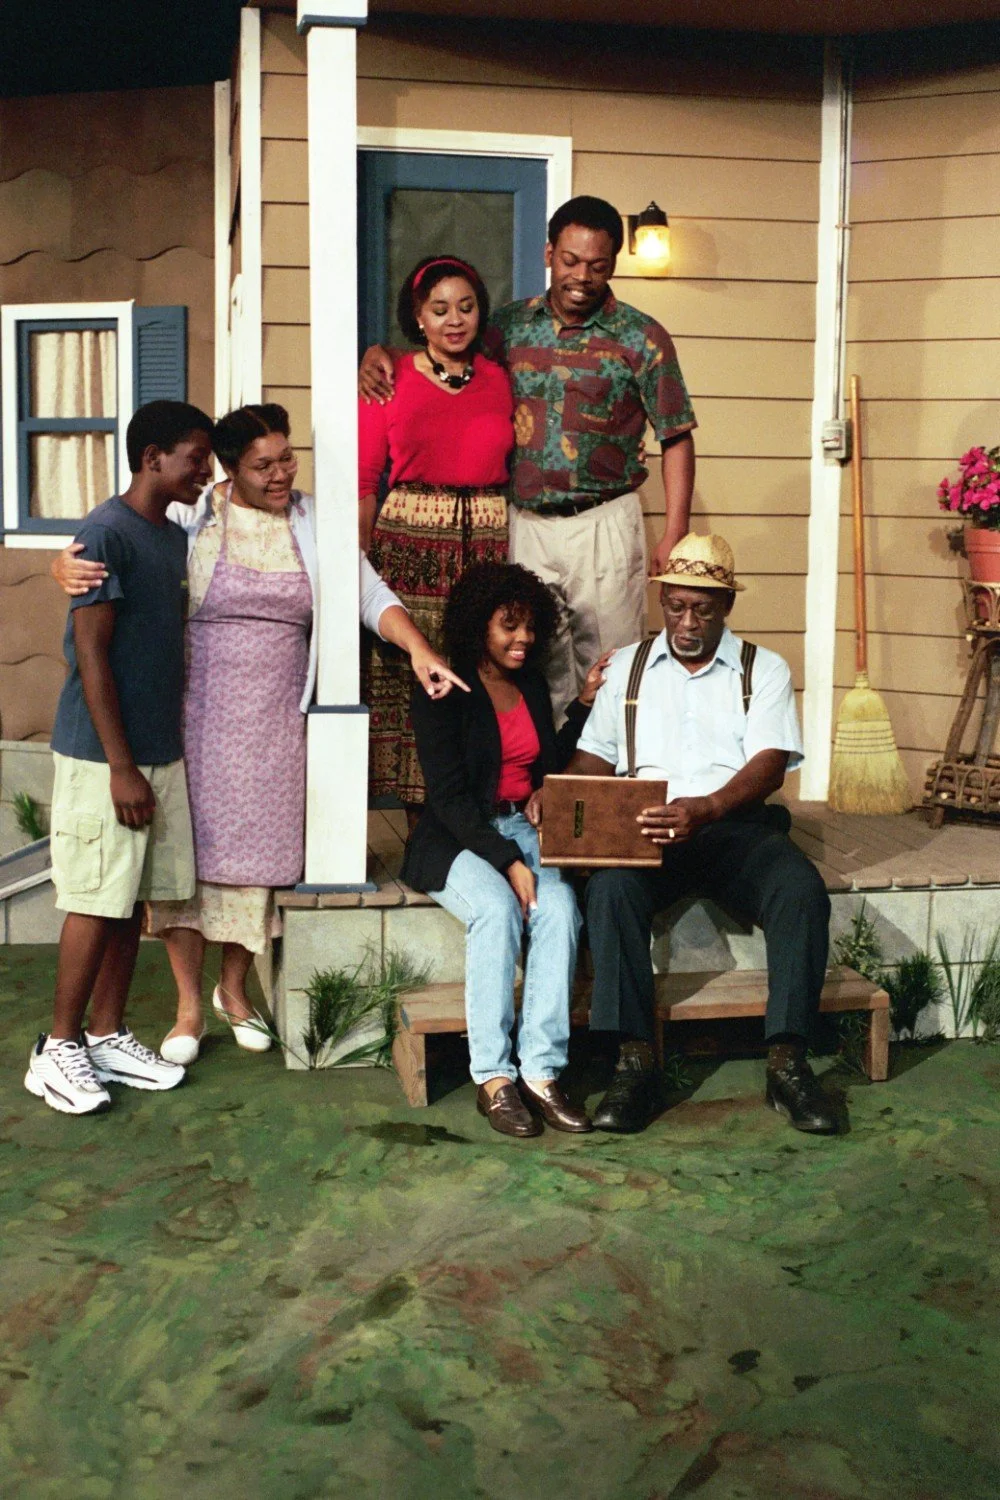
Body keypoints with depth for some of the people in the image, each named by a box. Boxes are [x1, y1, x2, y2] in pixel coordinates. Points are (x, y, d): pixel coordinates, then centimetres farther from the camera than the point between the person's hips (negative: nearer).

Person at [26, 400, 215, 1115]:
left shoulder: (174, 538, 12)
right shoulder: (107, 532, -15)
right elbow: (91, 653, -18)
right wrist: (121, 766, -20)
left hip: (160, 753, 8)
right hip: (103, 758, -8)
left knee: (132, 901, 12)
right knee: (97, 903, -2)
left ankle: (107, 1036, 23)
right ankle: (59, 1048, 11)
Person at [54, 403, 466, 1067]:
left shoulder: (314, 524, 6)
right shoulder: (189, 515, -4)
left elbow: (371, 593, 4)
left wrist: (419, 648, -13)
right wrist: (71, 567, -27)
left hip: (274, 717, 2)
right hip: (196, 711, -2)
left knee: (258, 852, 7)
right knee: (189, 847, 0)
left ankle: (234, 989, 28)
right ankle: (189, 1006, 14)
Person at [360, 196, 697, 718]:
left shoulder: (642, 338, -2)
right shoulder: (511, 326, 7)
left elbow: (677, 438, -1)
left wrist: (674, 534, -8)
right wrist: (379, 354, -3)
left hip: (604, 524, -3)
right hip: (525, 524, 3)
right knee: (537, 670, 9)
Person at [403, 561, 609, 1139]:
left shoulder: (533, 685, 15)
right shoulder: (444, 691, -5)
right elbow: (448, 795, -12)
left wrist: (585, 702, 12)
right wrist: (506, 862, -21)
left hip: (524, 827, 5)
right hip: (456, 838, -5)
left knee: (560, 908, -27)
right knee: (497, 908, -34)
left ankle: (542, 1073, -28)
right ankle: (493, 1078, -27)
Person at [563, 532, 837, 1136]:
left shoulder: (764, 670, 10)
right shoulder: (627, 667, 18)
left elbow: (770, 763, -5)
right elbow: (595, 757, 13)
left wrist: (707, 808, -25)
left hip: (737, 825, 0)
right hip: (642, 830, 1)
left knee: (801, 889, -31)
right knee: (611, 888, -33)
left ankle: (788, 1063, -24)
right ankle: (635, 1062, -29)